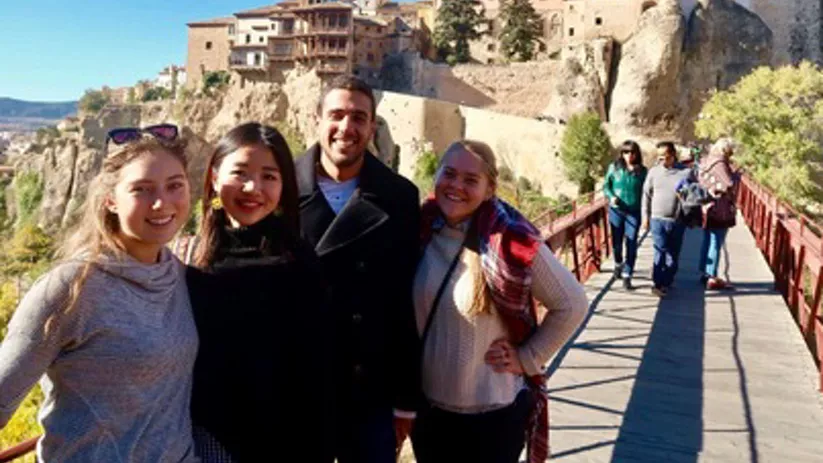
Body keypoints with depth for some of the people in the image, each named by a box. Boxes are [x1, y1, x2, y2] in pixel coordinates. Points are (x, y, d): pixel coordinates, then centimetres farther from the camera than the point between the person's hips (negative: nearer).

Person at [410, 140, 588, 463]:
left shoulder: (512, 242, -18)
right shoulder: (419, 233, -6)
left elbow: (572, 305, -7)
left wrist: (527, 359, -8)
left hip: (493, 413, -3)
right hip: (427, 408, 4)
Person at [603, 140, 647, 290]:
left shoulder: (642, 171, -3)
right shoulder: (614, 167, -2)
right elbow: (606, 185, 6)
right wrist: (611, 196, -14)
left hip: (634, 212, -1)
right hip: (616, 210, 1)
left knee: (631, 244, -4)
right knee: (616, 241, 14)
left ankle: (627, 275, 3)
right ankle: (618, 264, 42)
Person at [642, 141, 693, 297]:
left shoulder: (686, 172, -1)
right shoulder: (654, 172, 3)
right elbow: (646, 195, 9)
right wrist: (645, 216, 6)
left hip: (678, 221, 1)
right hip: (658, 219, -1)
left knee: (673, 254, 9)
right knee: (660, 252, -9)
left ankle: (667, 283, 21)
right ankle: (657, 283, -6)